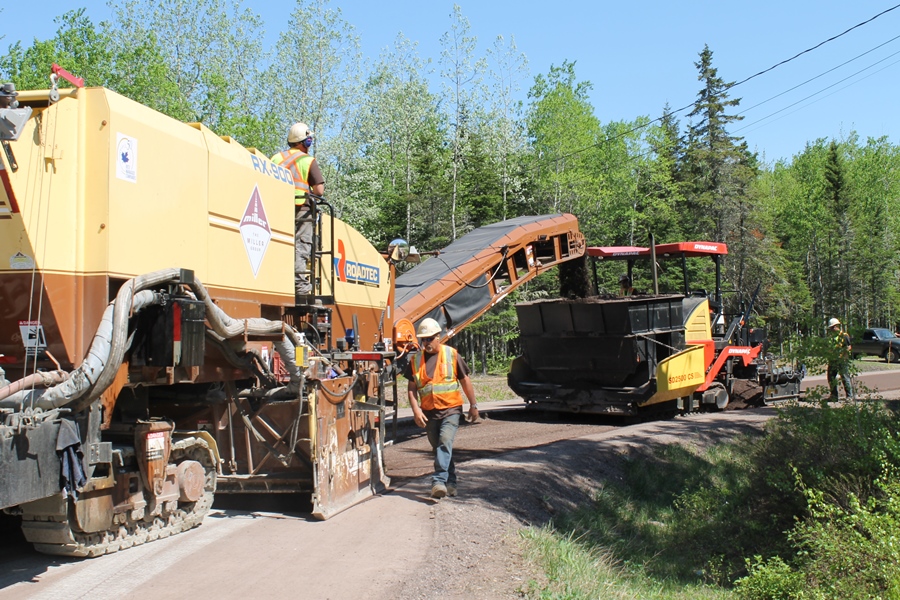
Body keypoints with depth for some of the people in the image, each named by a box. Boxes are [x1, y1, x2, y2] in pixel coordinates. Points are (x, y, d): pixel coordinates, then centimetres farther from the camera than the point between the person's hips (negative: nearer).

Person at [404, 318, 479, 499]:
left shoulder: (451, 354, -3)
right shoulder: (416, 359, 4)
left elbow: (465, 381, 4)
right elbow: (411, 388, 4)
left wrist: (473, 405, 6)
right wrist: (416, 410, -8)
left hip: (451, 409, -4)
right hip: (429, 412, 4)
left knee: (445, 441, -22)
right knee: (438, 448, 13)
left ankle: (439, 481, -25)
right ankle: (450, 483, 27)